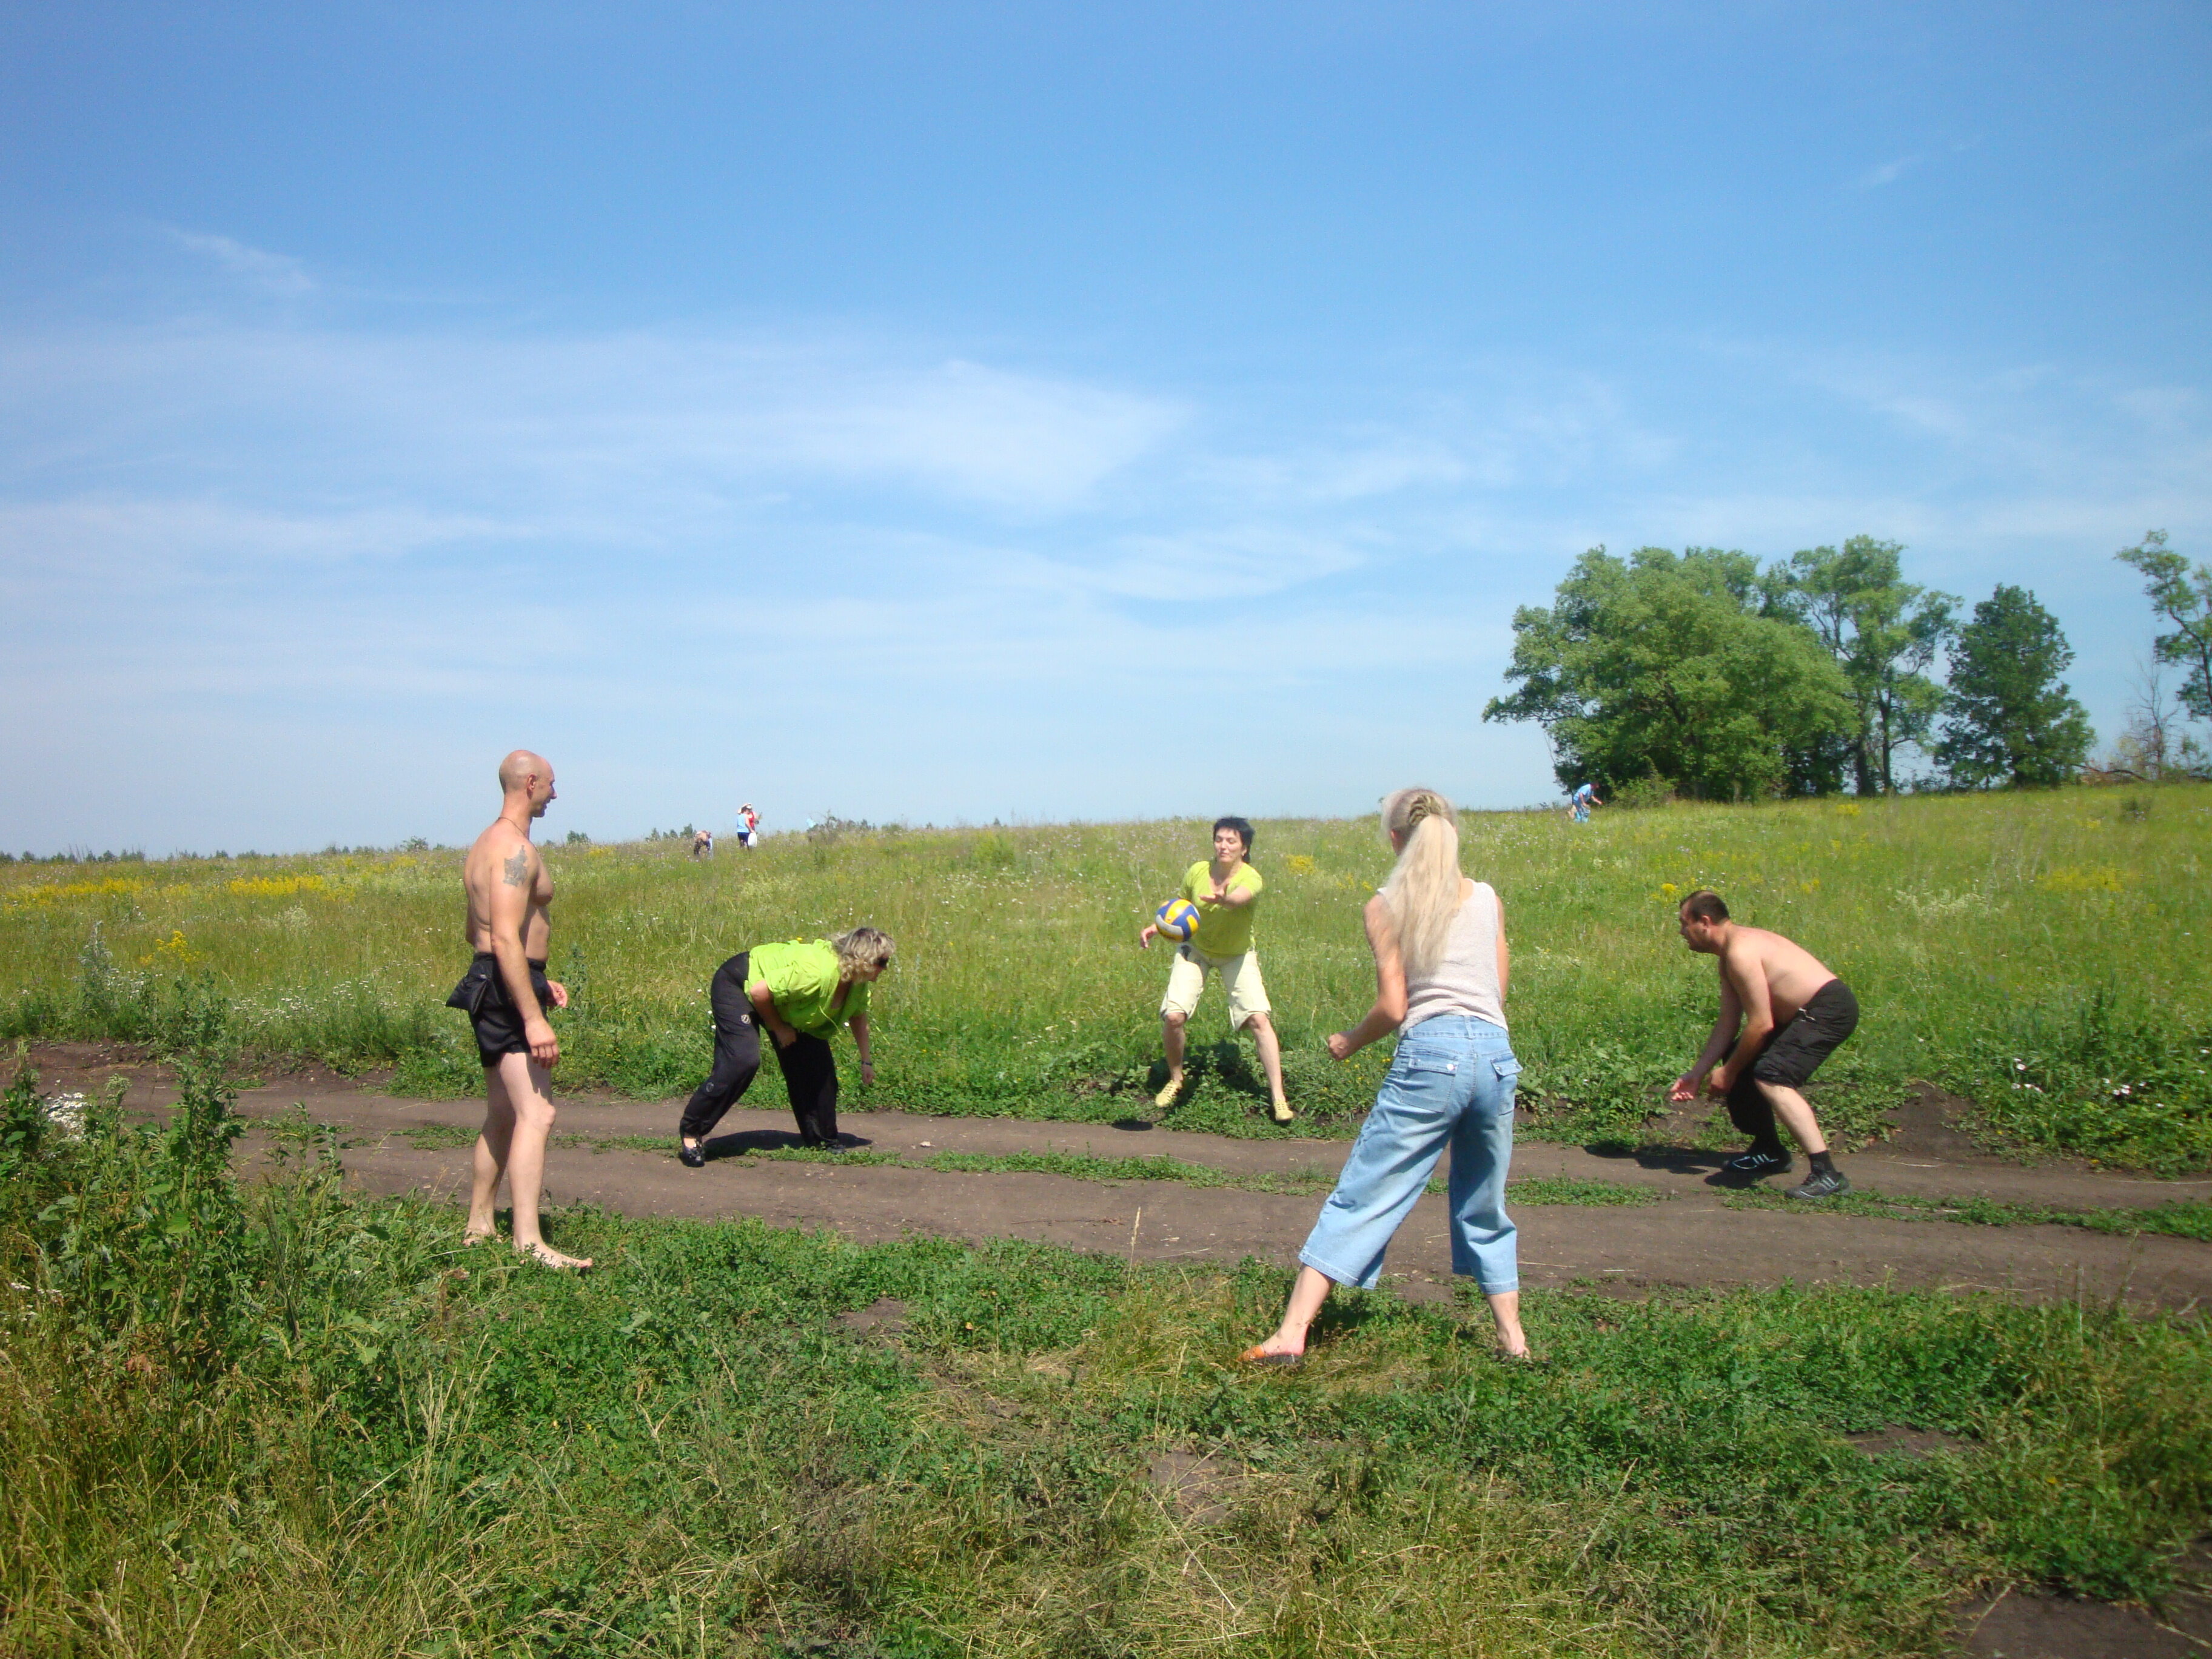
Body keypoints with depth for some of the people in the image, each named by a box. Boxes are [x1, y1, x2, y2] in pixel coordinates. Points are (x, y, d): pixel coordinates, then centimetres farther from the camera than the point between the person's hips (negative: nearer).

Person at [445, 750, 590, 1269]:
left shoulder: (484, 846, 17)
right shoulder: (515, 848, -16)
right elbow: (506, 939, -25)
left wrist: (536, 981, 27)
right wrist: (534, 1017, -28)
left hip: (492, 986, 11)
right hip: (509, 992, -11)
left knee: (502, 1116, 19)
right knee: (536, 1114, -16)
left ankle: (479, 1224, 28)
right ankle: (529, 1243, -22)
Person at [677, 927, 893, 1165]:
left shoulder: (858, 982, -11)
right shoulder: (818, 973, -39)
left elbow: (858, 1015, 9)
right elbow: (759, 992, -34)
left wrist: (866, 1060, 14)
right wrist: (778, 1028, -18)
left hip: (782, 1007, 9)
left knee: (818, 1062, -1)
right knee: (743, 1060, -26)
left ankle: (822, 1138, 14)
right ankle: (691, 1132, -13)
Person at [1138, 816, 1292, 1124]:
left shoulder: (1250, 878, -25)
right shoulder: (1197, 872, -15)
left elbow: (1241, 897, -51)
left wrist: (1223, 899, -74)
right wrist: (1156, 927, -17)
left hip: (1237, 956, -2)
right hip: (1196, 950, 2)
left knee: (1258, 1018, -16)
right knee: (1173, 1016, -14)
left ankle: (1278, 1097, -6)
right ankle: (1175, 1079, 14)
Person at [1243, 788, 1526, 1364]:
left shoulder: (1387, 907, 1)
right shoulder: (1489, 900, 12)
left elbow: (1392, 1007, -5)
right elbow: (1499, 992, 14)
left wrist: (1350, 1041, 12)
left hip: (1430, 1056, -4)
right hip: (1498, 1056, 4)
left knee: (1360, 1197, -1)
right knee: (1484, 1207, 20)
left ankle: (1291, 1333, -3)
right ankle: (1513, 1338, 24)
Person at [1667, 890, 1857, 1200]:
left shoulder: (1741, 951, -20)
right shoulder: (1730, 954, 13)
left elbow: (1761, 1024, -22)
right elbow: (1728, 1023, 14)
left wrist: (1728, 1072, -10)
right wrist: (1696, 1073, 10)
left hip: (1830, 1008, -11)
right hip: (1806, 1011, 11)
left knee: (1770, 1075, -27)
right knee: (1741, 1062, 19)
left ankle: (1827, 1174, -31)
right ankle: (1769, 1151, 32)